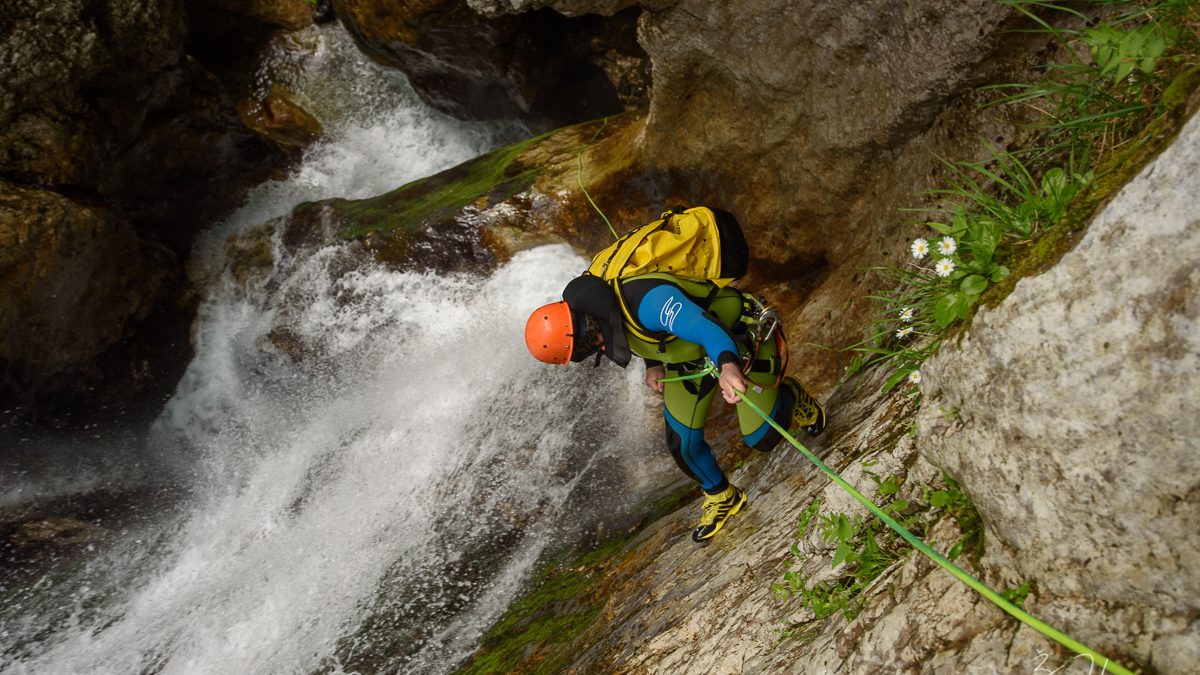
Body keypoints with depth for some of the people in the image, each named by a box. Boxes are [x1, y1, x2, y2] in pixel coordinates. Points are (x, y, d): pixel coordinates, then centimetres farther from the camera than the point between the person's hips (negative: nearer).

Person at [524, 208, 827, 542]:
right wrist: (652, 364, 0)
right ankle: (721, 497, 34)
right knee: (682, 444, 5)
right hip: (687, 359, 7)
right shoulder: (594, 306, -13)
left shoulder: (647, 301, -42)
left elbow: (706, 329, -54)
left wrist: (728, 367, -72)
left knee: (761, 439, -2)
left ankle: (789, 394, 31)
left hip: (739, 342, -7)